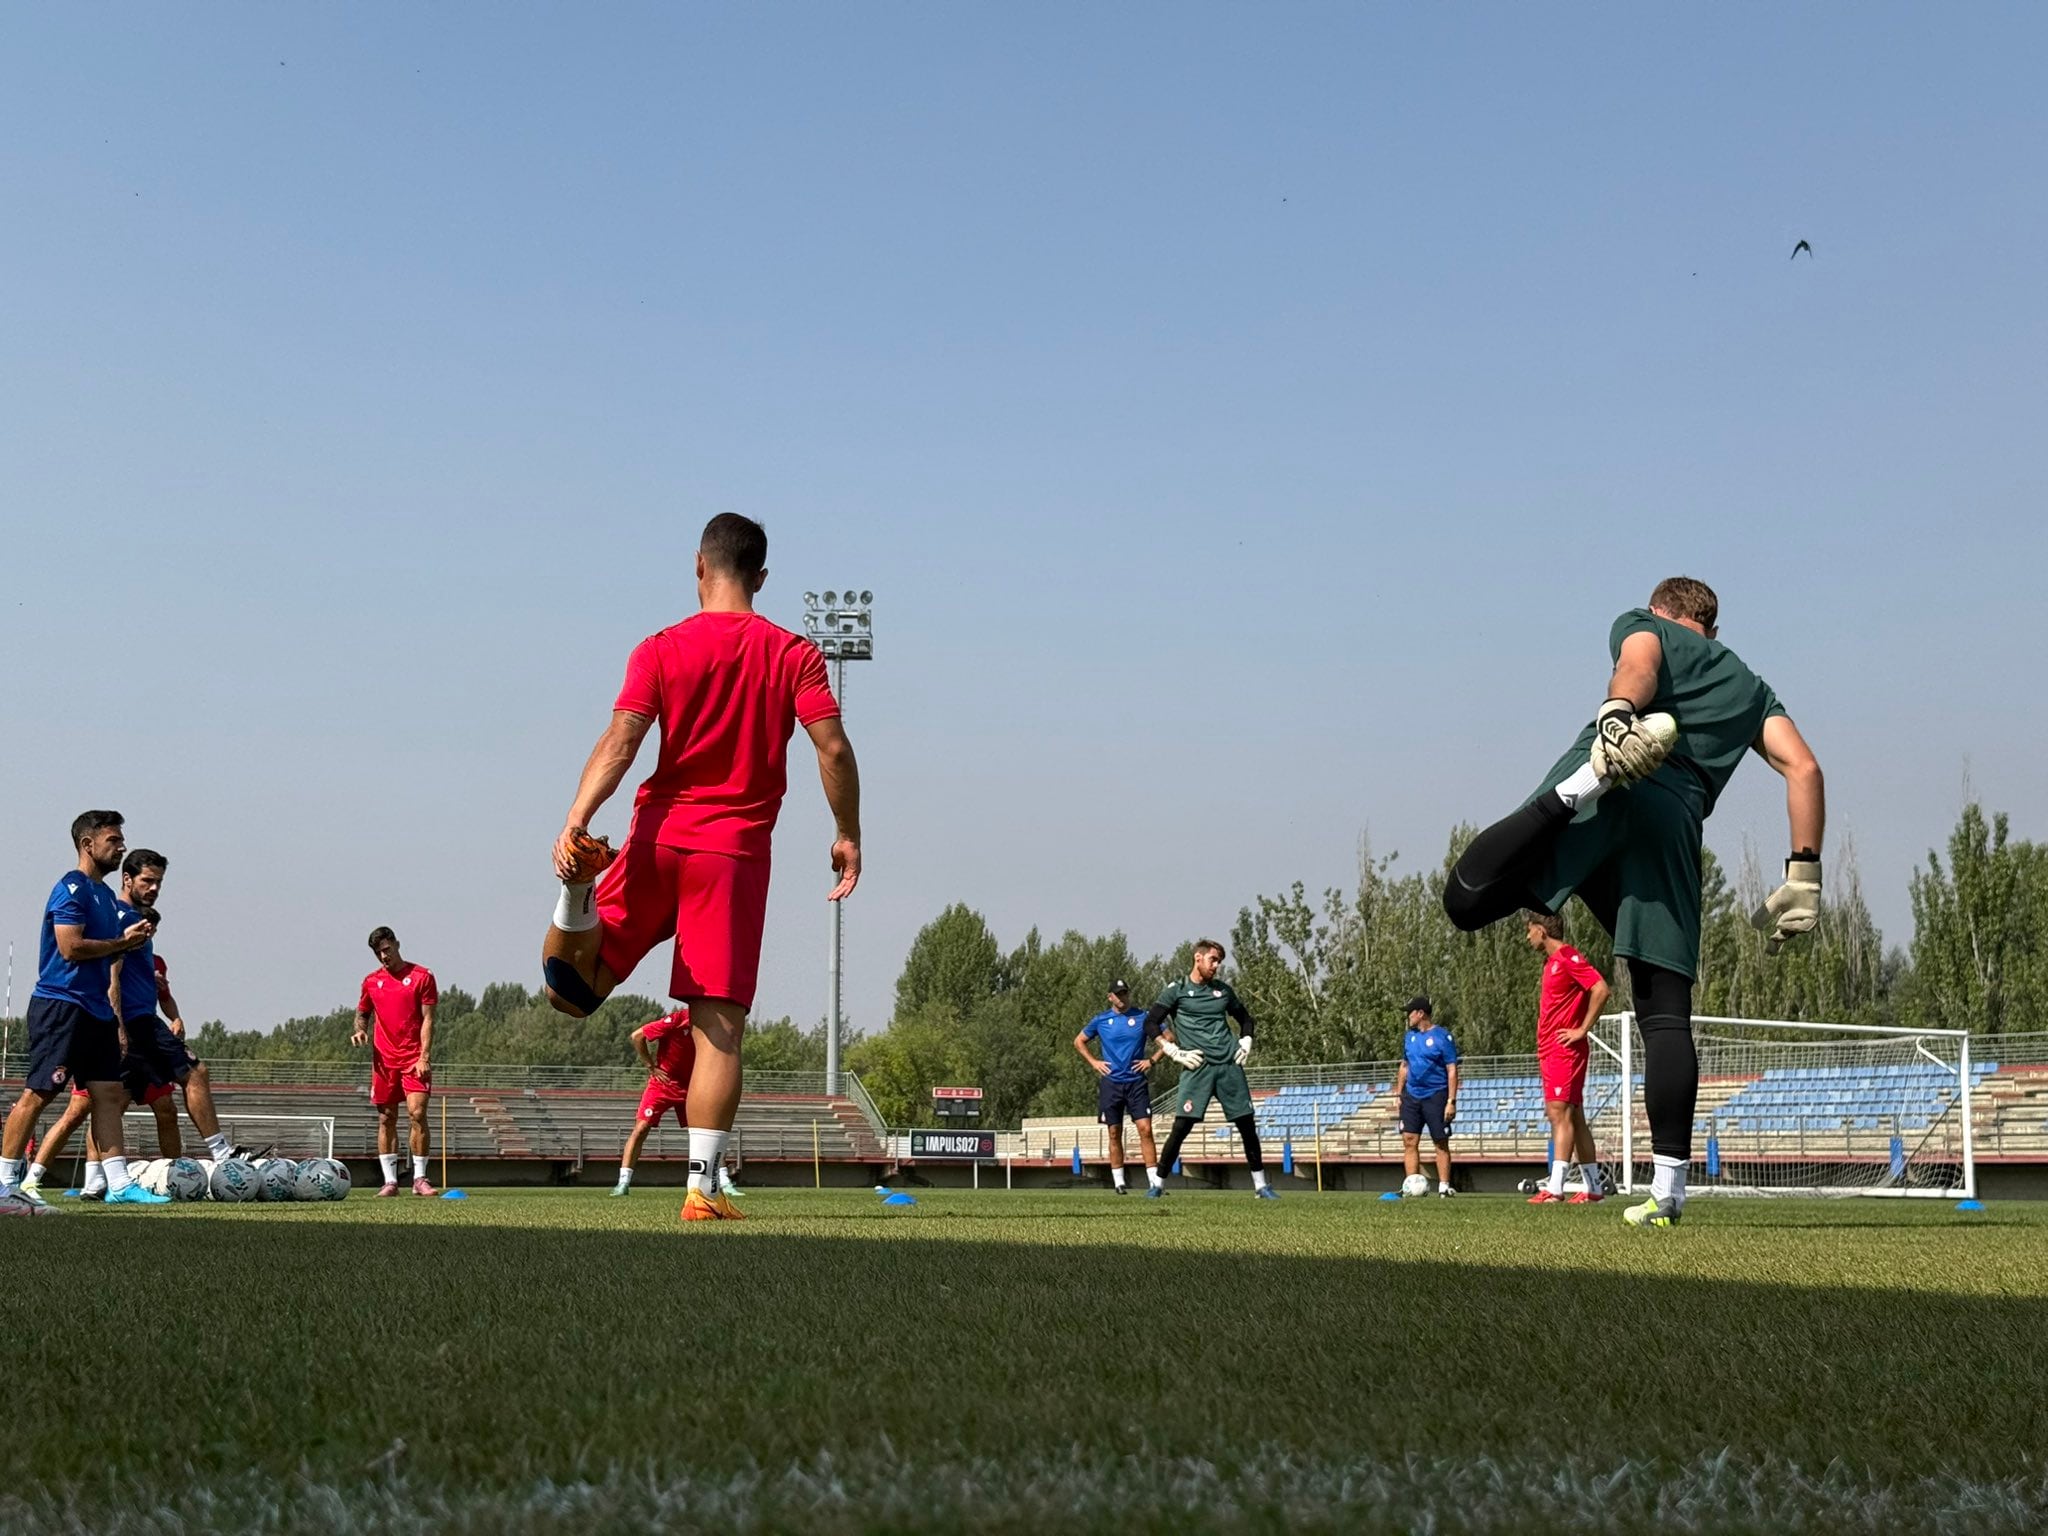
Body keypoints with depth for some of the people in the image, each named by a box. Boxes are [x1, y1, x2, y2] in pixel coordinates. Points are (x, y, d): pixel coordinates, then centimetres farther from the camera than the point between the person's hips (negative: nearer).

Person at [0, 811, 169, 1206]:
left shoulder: (104, 893, 19)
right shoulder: (71, 888, -10)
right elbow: (71, 947, -20)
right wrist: (123, 942, -10)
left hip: (96, 1010, 10)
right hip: (61, 1006, -10)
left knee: (109, 1094, 4)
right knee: (38, 1094, -7)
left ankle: (119, 1184, 3)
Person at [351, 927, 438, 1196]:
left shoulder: (421, 976, 0)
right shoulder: (371, 981, 12)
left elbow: (428, 1019, -3)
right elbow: (362, 1013, 24)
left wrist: (424, 1057, -12)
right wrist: (360, 1030, 0)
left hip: (415, 1060, -4)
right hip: (384, 1060, 4)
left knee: (417, 1114, -12)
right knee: (386, 1119, 4)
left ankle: (419, 1178, -6)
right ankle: (390, 1181, 8)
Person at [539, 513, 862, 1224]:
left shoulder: (662, 650, 4)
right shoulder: (795, 655, 4)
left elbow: (620, 742, -8)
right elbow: (833, 747, -5)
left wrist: (575, 823, -15)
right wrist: (848, 836, 4)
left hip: (658, 842, 1)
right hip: (737, 852, 0)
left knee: (572, 990, 10)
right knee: (719, 1026, -1)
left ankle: (580, 891, -23)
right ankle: (703, 1186, -8)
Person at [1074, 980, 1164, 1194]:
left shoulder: (1142, 1017, 1)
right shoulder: (1101, 1020, 5)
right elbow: (1079, 1041, 18)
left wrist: (1152, 1060, -1)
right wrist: (1093, 1062, 6)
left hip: (1136, 1082, -1)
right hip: (1111, 1083, 1)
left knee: (1145, 1129, -10)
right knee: (1115, 1134, 4)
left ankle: (1155, 1180, -11)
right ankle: (1118, 1182, 11)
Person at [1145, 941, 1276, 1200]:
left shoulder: (1222, 989, 15)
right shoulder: (1177, 990, 3)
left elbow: (1244, 1017, 29)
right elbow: (1150, 1024, -2)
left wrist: (1246, 1043, 12)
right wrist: (1176, 1053, -8)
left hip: (1229, 1065, 4)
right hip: (1197, 1068, -4)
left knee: (1247, 1125, 3)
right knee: (1181, 1126, -11)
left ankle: (1260, 1185, 14)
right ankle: (1159, 1183, 1)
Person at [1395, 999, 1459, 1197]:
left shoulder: (1442, 1037, -9)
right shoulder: (1409, 1036, 11)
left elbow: (1452, 1071, -10)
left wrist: (1451, 1101, -15)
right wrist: (1399, 1093, 15)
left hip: (1435, 1096, -6)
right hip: (1411, 1096, 6)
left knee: (1441, 1144, 1)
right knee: (1409, 1142, 0)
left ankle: (1444, 1187, 6)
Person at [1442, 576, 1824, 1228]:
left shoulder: (1642, 627, 26)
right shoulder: (1752, 687, 34)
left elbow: (1638, 666, -1)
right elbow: (1804, 769, 19)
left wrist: (1617, 715, -22)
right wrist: (1803, 876, 15)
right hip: (1677, 817, 3)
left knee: (1468, 900, -17)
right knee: (1666, 1013, 4)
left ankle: (1586, 784, -31)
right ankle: (1668, 1187, -5)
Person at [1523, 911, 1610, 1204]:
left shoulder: (1567, 957, -11)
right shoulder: (1552, 962, 19)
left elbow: (1601, 990, -21)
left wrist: (1582, 1030, -18)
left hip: (1564, 1050, -10)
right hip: (1550, 1050, 10)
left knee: (1560, 1113, -15)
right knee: (1573, 1116, 10)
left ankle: (1555, 1187, -22)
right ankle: (1592, 1186, 13)